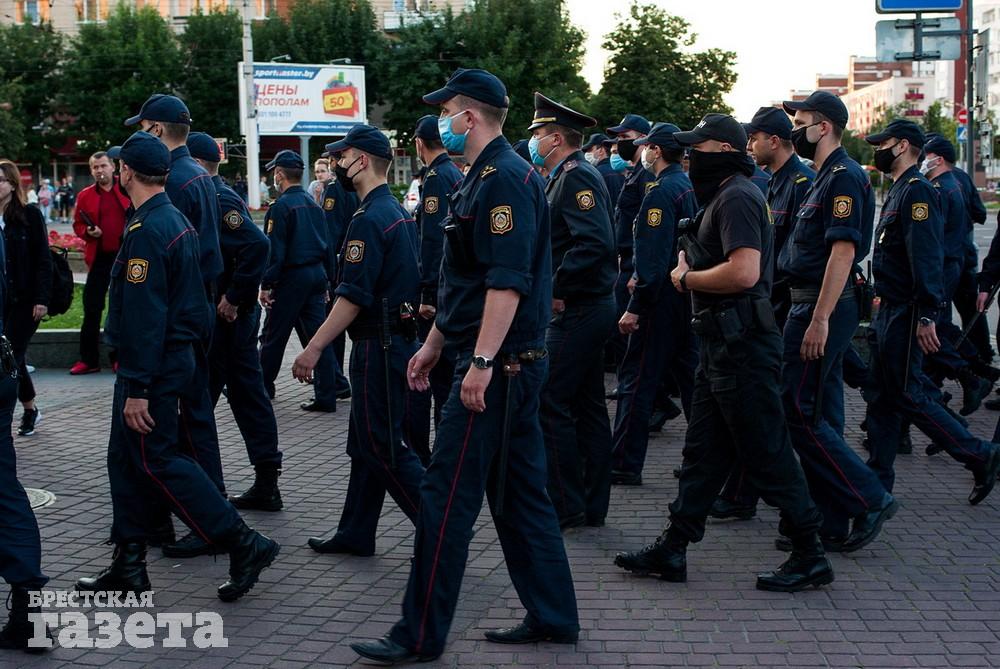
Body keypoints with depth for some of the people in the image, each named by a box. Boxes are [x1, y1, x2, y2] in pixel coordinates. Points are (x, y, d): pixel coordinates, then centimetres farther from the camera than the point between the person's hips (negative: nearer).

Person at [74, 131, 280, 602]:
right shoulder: (176, 219, 11)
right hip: (177, 355, 10)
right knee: (126, 459, 15)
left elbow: (145, 315, -23)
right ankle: (129, 567, 21)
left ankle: (243, 545, -5)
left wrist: (136, 388, -22)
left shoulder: (147, 230, -19)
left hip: (154, 366, -10)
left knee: (157, 462, -4)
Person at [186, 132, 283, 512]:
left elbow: (257, 245, -30)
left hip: (222, 320, -10)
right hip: (238, 317, 10)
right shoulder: (217, 198, 14)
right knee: (247, 395, 10)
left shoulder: (220, 201, -16)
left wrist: (233, 299, -24)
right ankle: (266, 485, 14)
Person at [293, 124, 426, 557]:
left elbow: (353, 296, -22)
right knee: (366, 443, 15)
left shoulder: (370, 219, -17)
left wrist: (315, 347, -21)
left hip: (379, 346, -10)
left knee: (382, 447, -4)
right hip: (399, 338, 10)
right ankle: (355, 534, 23)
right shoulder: (397, 213, 14)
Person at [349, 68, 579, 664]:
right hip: (517, 364, 10)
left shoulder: (505, 179, -15)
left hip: (499, 367, -10)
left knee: (446, 497, -5)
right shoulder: (486, 178, 18)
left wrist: (482, 362, -27)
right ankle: (553, 617, 22)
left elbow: (508, 281, -24)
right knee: (521, 494, 14)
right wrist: (433, 346, 25)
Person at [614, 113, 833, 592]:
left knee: (767, 453, -3)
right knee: (702, 449, 12)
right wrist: (690, 271, 7)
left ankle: (810, 556, 7)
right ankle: (672, 549, 18)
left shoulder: (737, 197, -15)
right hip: (724, 343, 11)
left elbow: (744, 271, -28)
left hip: (742, 345, -11)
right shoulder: (725, 195, 18)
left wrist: (686, 279, -14)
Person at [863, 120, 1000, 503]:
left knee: (908, 396, -5)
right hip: (890, 310, 10)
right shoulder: (899, 191, 17)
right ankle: (878, 482, 16)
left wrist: (926, 316, -28)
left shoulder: (917, 191, -15)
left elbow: (927, 257, -24)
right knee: (882, 397, 10)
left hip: (905, 314, -10)